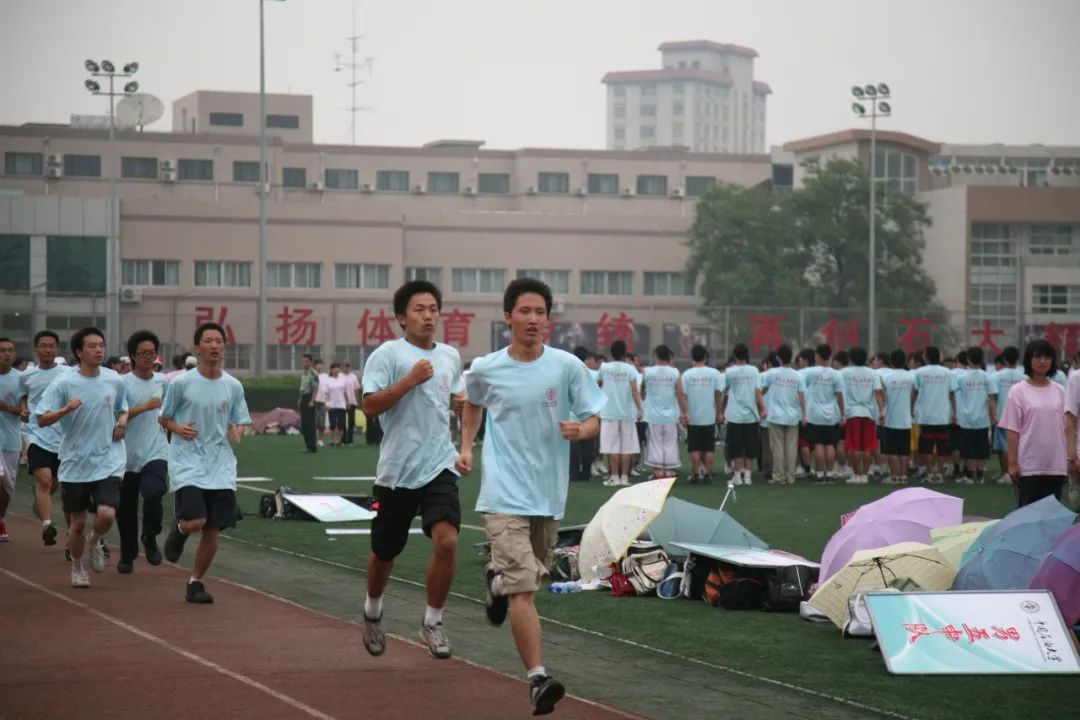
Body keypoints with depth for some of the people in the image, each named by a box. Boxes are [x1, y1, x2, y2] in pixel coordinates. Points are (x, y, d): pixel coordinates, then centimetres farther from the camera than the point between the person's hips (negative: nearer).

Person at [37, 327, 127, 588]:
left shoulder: (115, 380, 1)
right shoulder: (64, 383, -9)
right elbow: (42, 420, -10)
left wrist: (122, 422, -2)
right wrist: (66, 409, -27)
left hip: (108, 462, 1)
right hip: (75, 464, -1)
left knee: (107, 514, -17)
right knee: (78, 523, 7)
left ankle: (95, 542, 18)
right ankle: (77, 567, 34)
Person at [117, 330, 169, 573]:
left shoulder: (162, 381, 9)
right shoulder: (123, 382, -5)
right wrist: (145, 407, -22)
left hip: (156, 453, 1)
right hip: (128, 455, -1)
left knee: (153, 493, -25)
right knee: (126, 508, 7)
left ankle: (150, 538, -1)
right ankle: (127, 556, 25)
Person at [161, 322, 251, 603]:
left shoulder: (233, 387, 4)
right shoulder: (181, 383, -5)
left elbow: (240, 422, 13)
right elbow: (164, 418, 6)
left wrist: (237, 432, -10)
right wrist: (178, 428, -15)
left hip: (220, 466, 3)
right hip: (187, 462, -3)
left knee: (213, 529, 2)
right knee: (195, 521, -20)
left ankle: (195, 583, 20)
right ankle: (179, 530, 18)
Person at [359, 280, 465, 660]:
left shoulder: (450, 356, 11)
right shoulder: (388, 354, -7)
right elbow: (370, 405, -17)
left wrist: (466, 400, 11)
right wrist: (411, 379, -23)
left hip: (439, 467, 3)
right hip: (396, 471, -3)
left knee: (446, 540, -18)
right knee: (384, 553, 10)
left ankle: (432, 622, -1)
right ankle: (372, 612, 39)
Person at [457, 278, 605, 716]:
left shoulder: (567, 366, -4)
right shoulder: (486, 369, -2)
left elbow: (593, 420, 1)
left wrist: (581, 429, -21)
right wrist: (466, 446, 10)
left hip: (549, 495, 3)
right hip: (505, 495, -3)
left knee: (534, 577, 20)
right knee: (524, 589, -15)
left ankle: (496, 579, 54)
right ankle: (538, 679, -16)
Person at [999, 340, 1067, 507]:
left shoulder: (1059, 391, 8)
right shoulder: (1018, 391, -2)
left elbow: (1066, 428, 11)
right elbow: (1013, 431, -4)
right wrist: (1012, 462, -9)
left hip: (1056, 465, 3)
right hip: (1029, 465, -3)